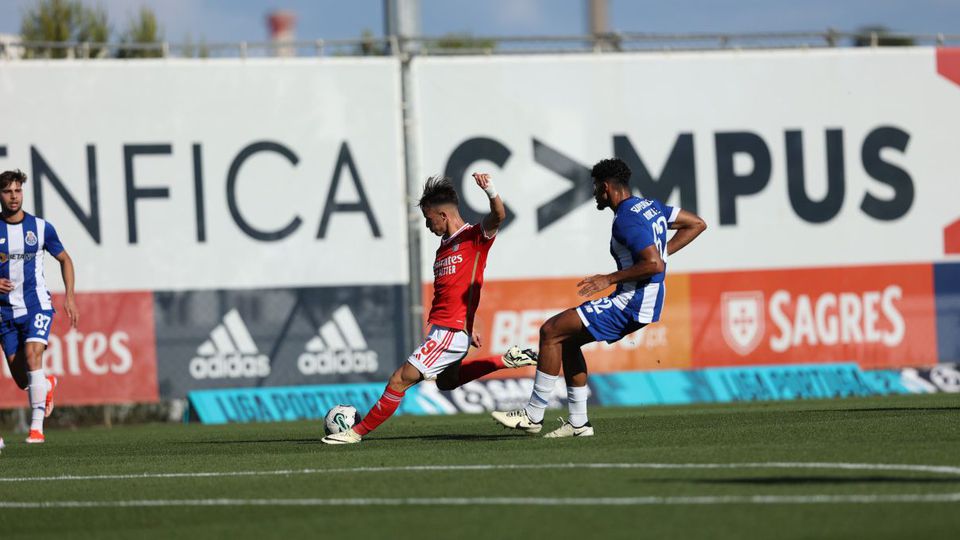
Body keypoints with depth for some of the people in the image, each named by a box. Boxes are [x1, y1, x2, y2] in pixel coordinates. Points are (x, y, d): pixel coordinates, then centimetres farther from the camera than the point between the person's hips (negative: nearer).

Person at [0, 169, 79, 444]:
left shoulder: (41, 227, -1)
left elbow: (65, 259, 13)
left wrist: (70, 296, 4)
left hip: (36, 305, -2)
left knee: (32, 356, -25)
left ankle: (37, 426, -23)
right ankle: (47, 385, 40)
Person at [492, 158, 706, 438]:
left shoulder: (626, 220, -18)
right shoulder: (650, 206, 11)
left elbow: (654, 265, -28)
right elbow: (697, 224, 19)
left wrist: (610, 279, -19)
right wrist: (663, 251, 14)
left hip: (631, 304, -11)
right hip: (637, 302, 11)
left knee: (550, 331, -9)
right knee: (568, 340, 18)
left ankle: (533, 415, -5)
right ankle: (578, 422, 17)